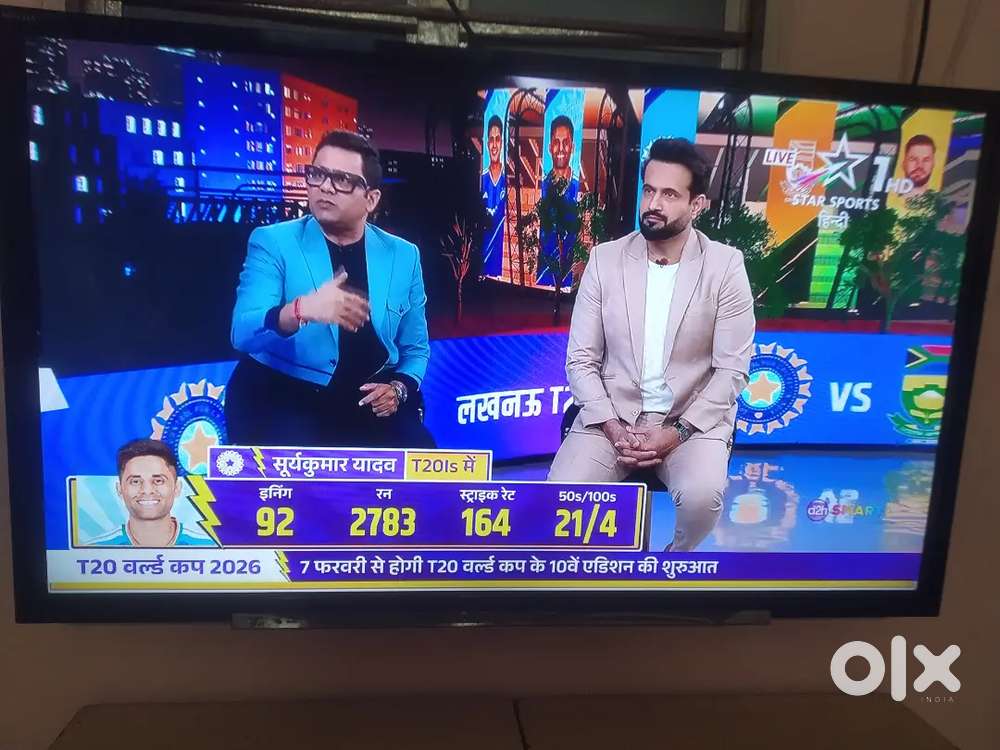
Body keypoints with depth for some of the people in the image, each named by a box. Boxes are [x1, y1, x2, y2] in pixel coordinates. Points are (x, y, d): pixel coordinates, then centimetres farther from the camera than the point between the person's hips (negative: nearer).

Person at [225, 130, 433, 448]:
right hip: (283, 400, -2)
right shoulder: (273, 242, -3)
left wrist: (398, 388, -8)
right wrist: (300, 309, -36)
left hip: (370, 403, 3)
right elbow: (243, 334, -17)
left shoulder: (403, 255, 6)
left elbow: (415, 348, 13)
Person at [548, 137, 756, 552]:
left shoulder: (725, 265, -4)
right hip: (612, 416, 1)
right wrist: (612, 427, -13)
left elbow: (732, 369, -5)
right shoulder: (605, 258, 0)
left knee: (701, 497, -30)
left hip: (692, 420, -1)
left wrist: (678, 432, -16)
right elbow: (581, 359, 0)